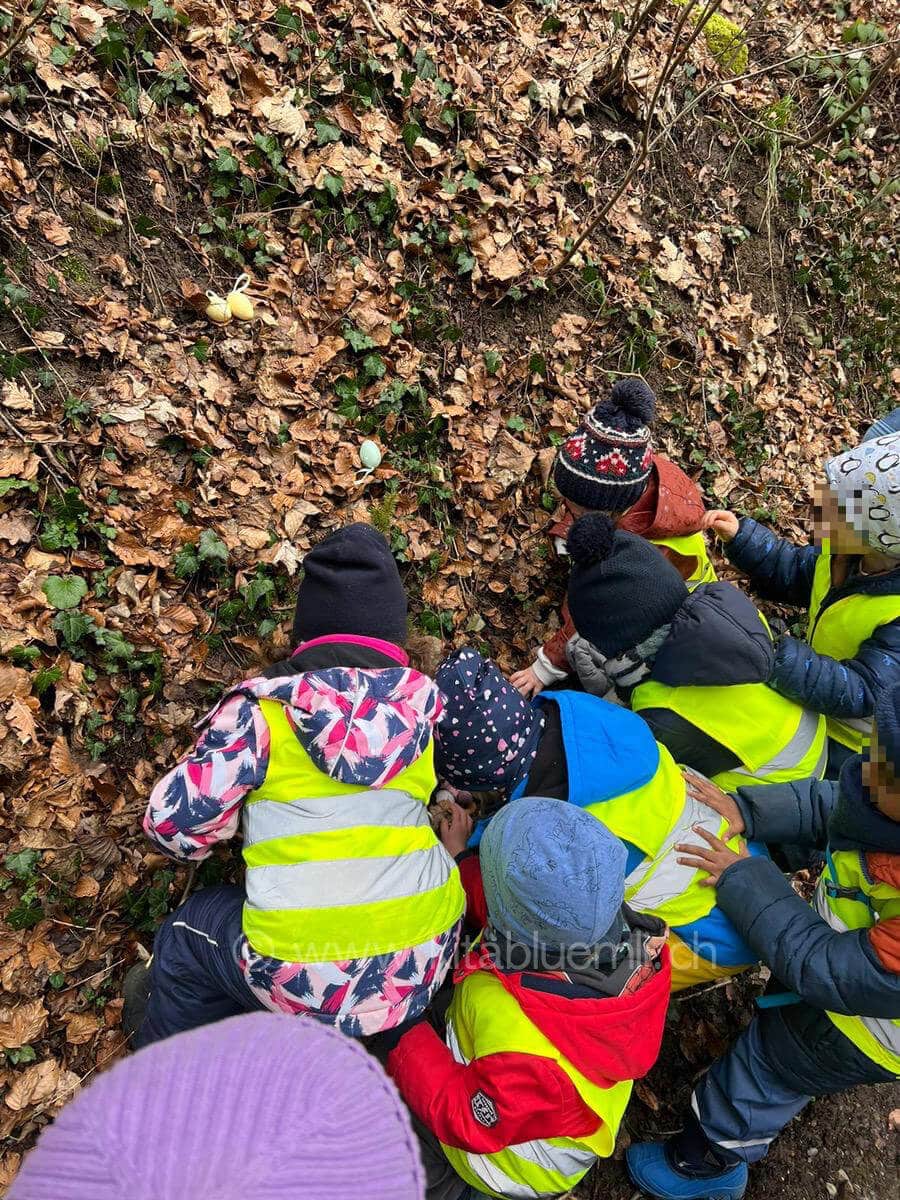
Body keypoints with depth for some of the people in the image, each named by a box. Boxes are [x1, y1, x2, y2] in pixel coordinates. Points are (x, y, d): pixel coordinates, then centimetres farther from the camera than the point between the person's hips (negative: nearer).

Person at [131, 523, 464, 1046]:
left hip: (307, 982, -3)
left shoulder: (263, 710, -9)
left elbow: (173, 821, -6)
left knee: (186, 939, 26)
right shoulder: (422, 708, 0)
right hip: (424, 965, 4)